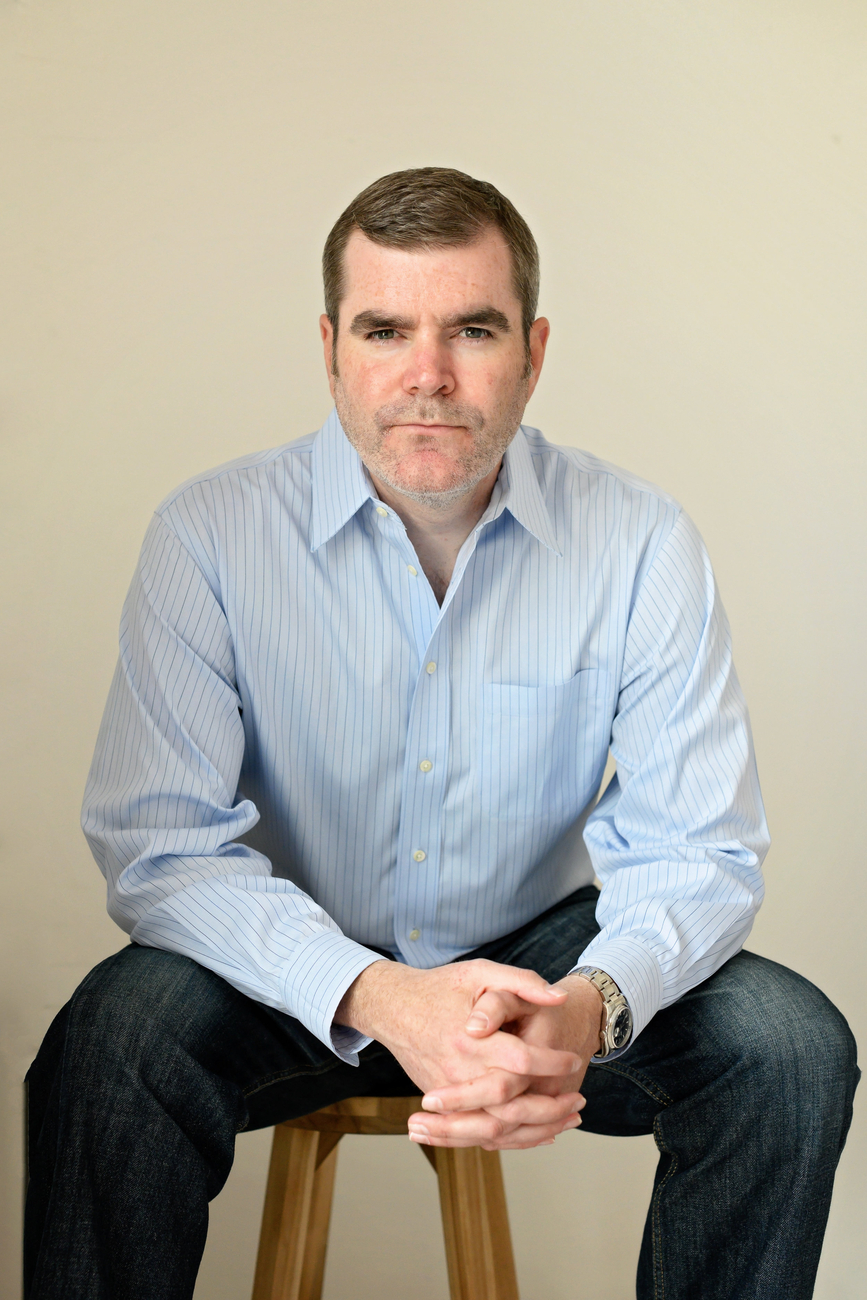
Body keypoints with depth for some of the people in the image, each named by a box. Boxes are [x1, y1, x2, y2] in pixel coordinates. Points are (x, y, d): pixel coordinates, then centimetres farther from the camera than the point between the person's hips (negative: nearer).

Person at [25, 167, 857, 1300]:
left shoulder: (641, 543, -12)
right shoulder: (213, 534, -15)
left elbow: (697, 848, -12)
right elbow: (157, 844, -20)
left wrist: (590, 1006, -36)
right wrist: (373, 996, -37)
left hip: (535, 952, 2)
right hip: (301, 975, -1)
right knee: (114, 1044, -31)